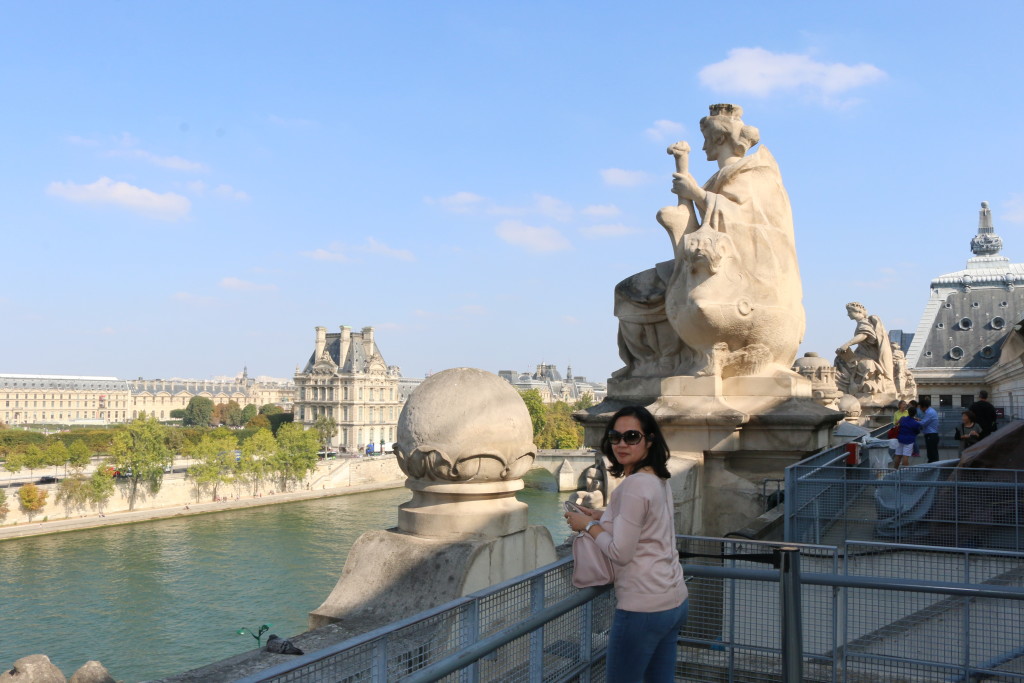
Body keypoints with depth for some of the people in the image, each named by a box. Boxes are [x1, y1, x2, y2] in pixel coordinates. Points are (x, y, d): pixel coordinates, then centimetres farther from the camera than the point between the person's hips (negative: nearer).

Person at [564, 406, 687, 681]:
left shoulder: (635, 485, -20)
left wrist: (588, 525, -6)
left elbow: (620, 553, -20)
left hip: (643, 607, -9)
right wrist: (602, 517, 15)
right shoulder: (660, 481, 7)